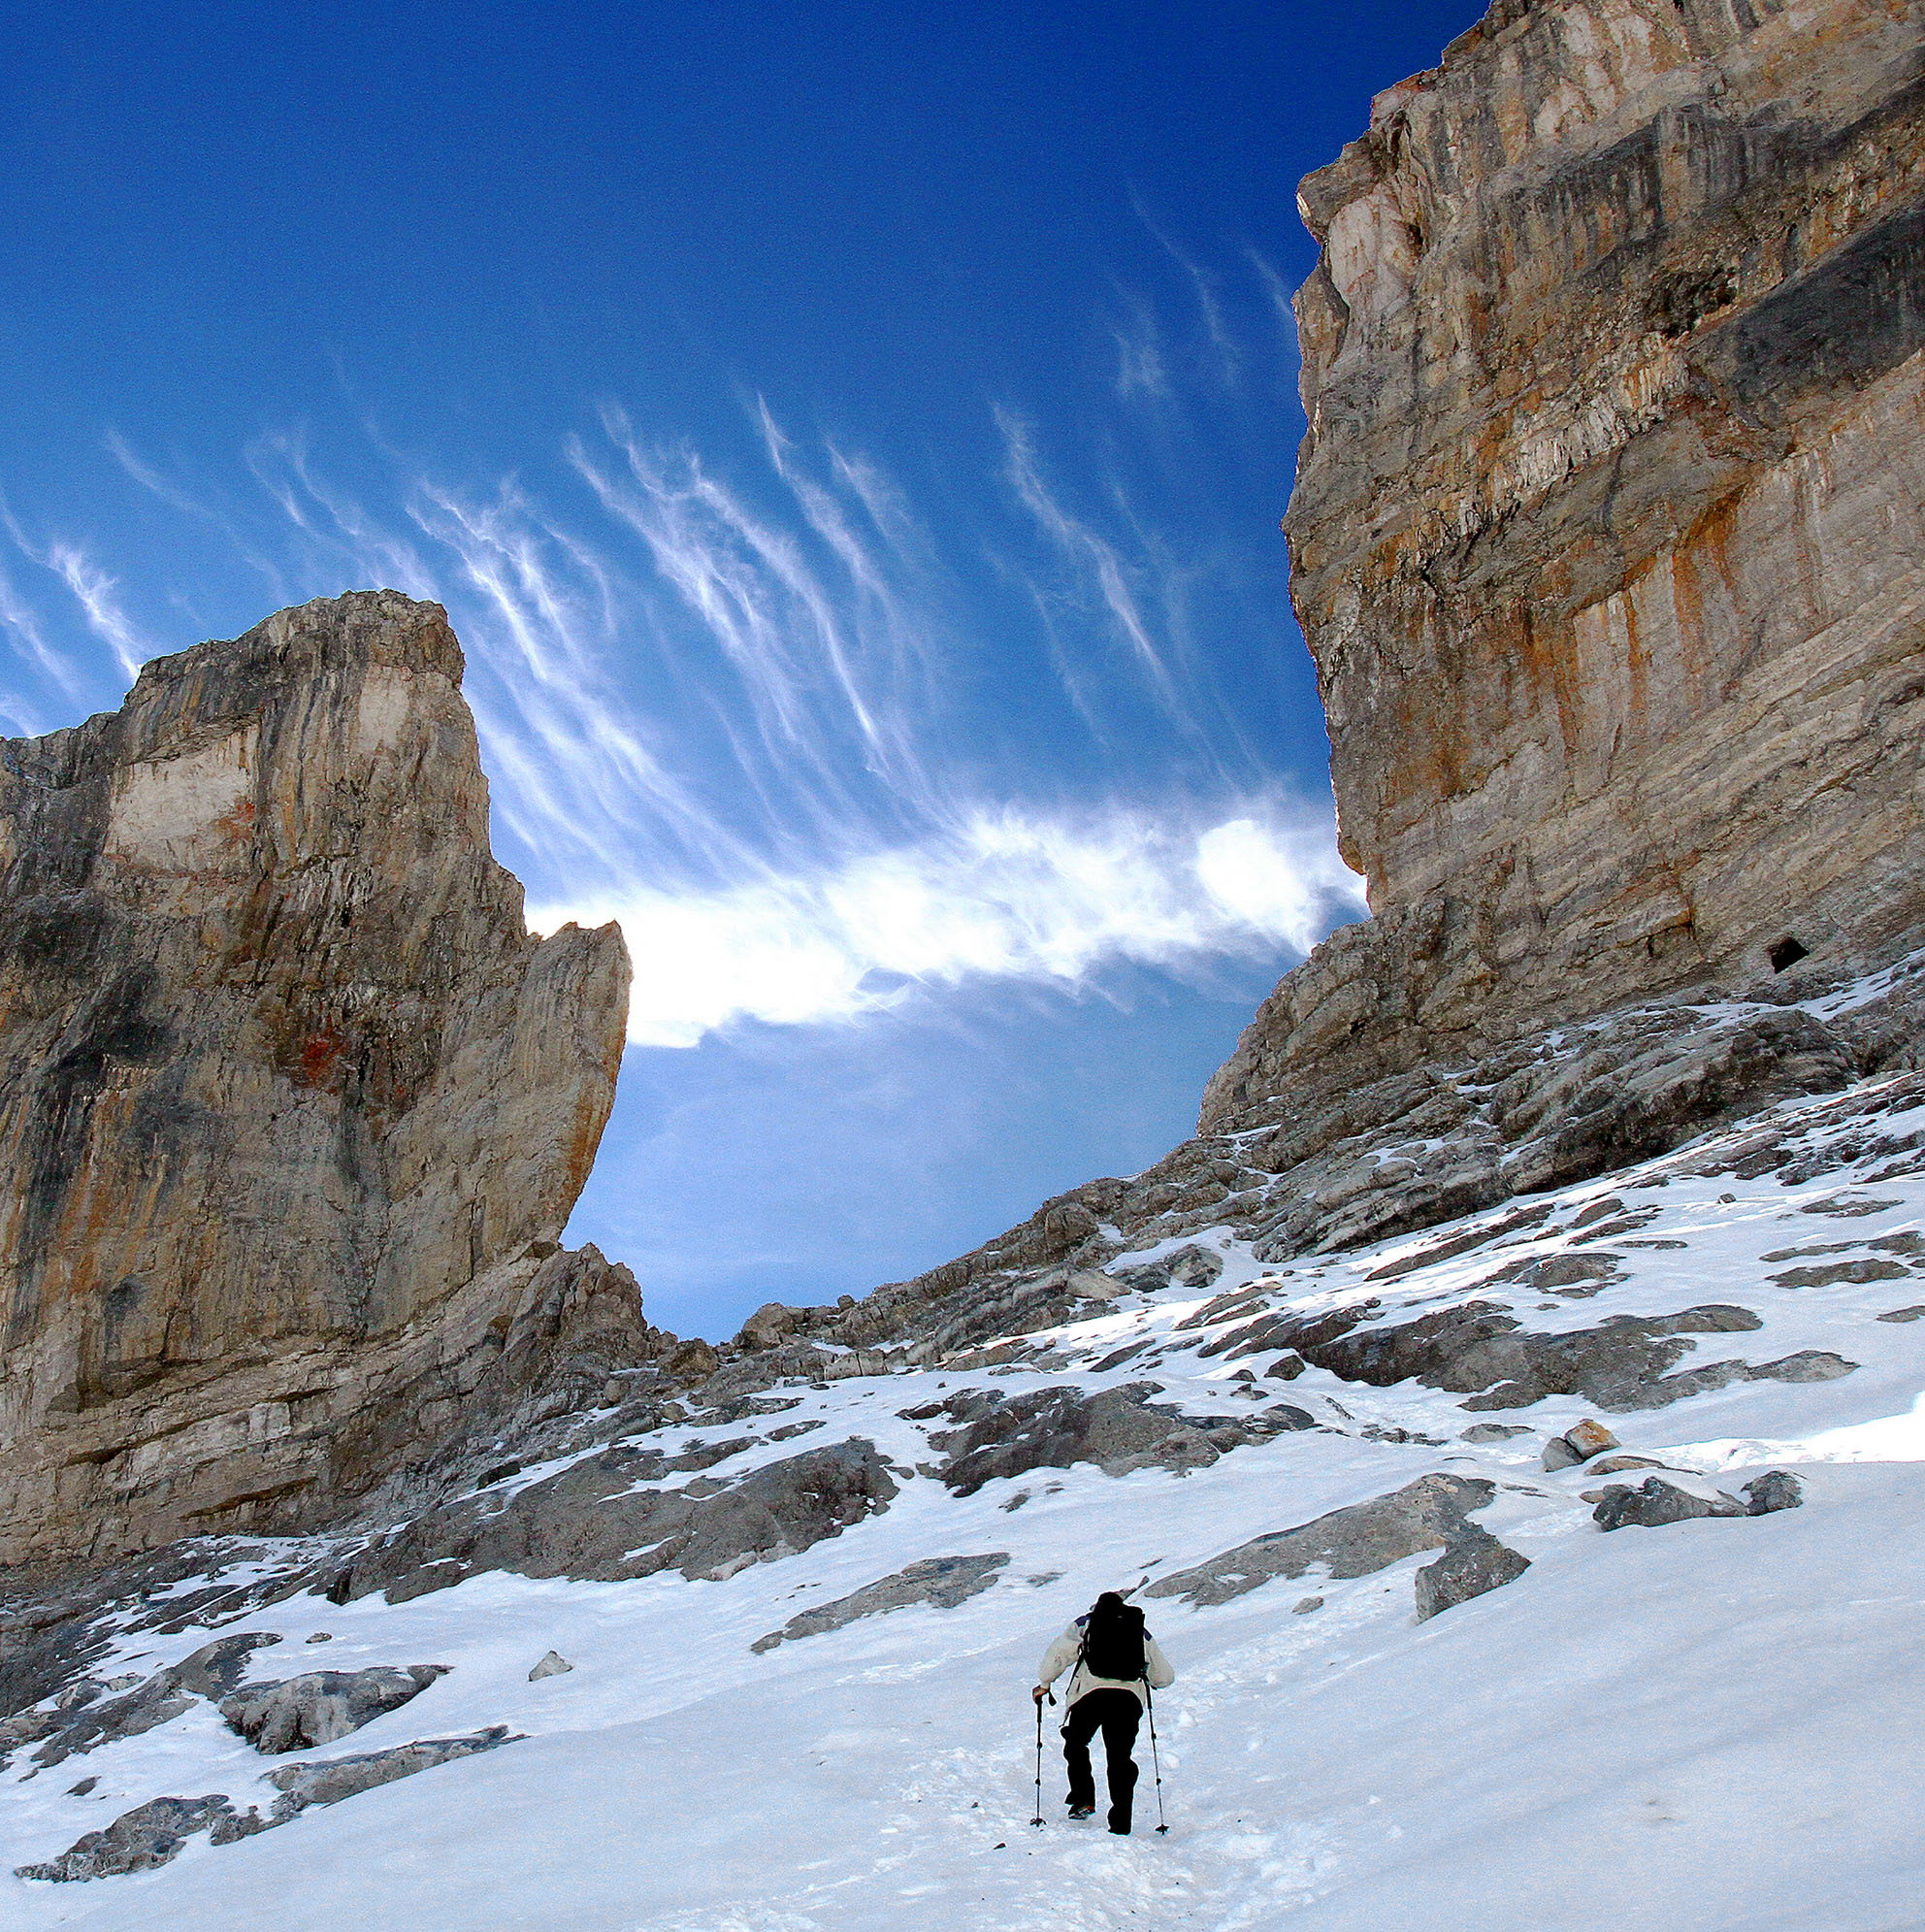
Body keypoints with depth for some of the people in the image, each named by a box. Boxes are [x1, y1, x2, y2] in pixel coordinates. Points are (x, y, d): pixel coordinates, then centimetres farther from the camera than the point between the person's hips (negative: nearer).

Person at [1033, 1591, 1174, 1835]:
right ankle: (1121, 1823, 1)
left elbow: (1058, 1653, 7)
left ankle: (1083, 1798, 6)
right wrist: (1147, 1678, 48)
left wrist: (1043, 1683, 18)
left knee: (1075, 1745, 19)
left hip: (1090, 1694, -2)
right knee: (1120, 1759, 8)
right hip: (1129, 1699, 2)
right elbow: (1164, 1677, 27)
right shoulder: (1141, 1632, 24)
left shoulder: (1085, 1625, 17)